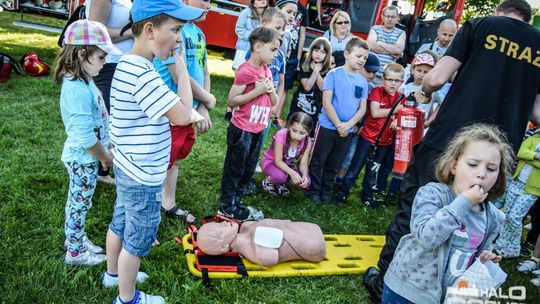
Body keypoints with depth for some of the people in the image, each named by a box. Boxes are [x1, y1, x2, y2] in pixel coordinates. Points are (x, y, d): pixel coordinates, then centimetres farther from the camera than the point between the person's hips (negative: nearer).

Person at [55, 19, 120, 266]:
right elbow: (86, 137, -28)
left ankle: (76, 238, 41)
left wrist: (105, 152, 14)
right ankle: (75, 252, 27)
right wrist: (106, 158, -13)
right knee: (79, 204, 9)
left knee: (78, 203, 23)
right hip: (83, 159, -8)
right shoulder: (77, 90, -29)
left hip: (84, 157, 8)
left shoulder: (83, 82, 2)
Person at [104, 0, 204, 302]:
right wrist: (181, 65, -19)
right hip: (143, 178, -9)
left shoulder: (131, 65, 4)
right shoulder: (142, 72, -28)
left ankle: (114, 273, 49)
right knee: (137, 240, 10)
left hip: (130, 170, 10)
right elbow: (182, 115, -27)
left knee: (120, 224, 27)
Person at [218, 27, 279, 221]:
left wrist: (271, 90, -8)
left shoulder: (266, 70, 9)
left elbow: (274, 102, 13)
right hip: (242, 130, -9)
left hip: (258, 130, 9)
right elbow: (231, 101, -19)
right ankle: (226, 207, 19)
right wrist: (257, 91, -23)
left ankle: (236, 203, 33)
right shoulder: (246, 71, -18)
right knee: (235, 169, 5)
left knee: (248, 169, 18)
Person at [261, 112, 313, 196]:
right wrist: (292, 173, -44)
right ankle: (268, 181, 0)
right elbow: (278, 161, -29)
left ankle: (280, 182, 9)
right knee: (280, 176, -38)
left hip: (289, 165, 4)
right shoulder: (281, 135, -31)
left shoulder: (307, 141, -18)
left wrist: (305, 175, -39)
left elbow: (303, 163, -16)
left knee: (305, 182, -20)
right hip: (271, 162, -4)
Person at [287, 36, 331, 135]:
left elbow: (323, 87, -13)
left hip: (315, 109, 0)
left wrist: (318, 72, -16)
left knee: (309, 135, 4)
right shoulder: (304, 67, -3)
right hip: (299, 106, 0)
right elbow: (307, 86, -14)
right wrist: (315, 71, -15)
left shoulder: (327, 71, 0)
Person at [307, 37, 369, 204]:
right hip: (328, 126, -4)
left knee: (334, 165, 15)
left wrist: (348, 125, -12)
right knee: (318, 162, 5)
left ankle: (326, 191, 28)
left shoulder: (363, 81, 5)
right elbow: (326, 102, -13)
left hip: (347, 130, 4)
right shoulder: (334, 74, -8)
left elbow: (362, 108, 3)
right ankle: (314, 191, 18)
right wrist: (338, 124, -15)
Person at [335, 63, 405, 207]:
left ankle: (367, 195, 32)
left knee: (373, 170, 18)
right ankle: (342, 192, 14)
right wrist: (394, 110, -20)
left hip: (386, 140, 5)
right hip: (369, 136, -4)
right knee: (356, 167, 3)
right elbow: (375, 113, -22)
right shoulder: (377, 91, -12)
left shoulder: (400, 98, 1)